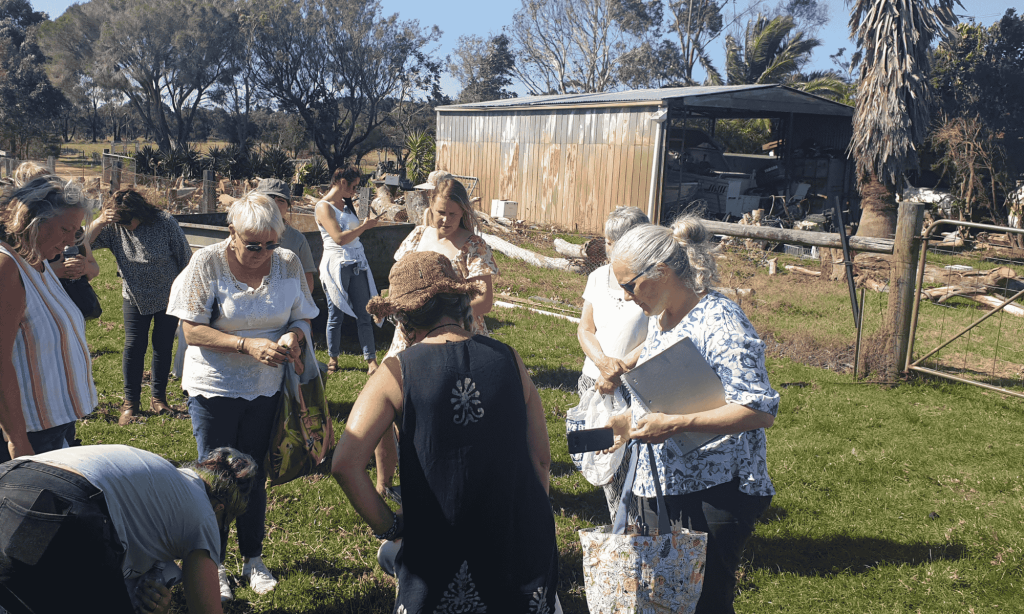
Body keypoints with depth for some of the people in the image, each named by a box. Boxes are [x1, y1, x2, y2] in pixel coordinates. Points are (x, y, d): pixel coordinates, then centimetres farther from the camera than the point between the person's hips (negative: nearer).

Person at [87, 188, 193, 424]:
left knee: (163, 346, 6)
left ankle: (158, 398, 20)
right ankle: (130, 402, 9)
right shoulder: (115, 228, -10)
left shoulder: (165, 223, -16)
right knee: (133, 346, -2)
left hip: (169, 297, -1)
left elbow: (185, 257, -8)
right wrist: (99, 222, -30)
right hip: (134, 298, 2)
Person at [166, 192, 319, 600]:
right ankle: (213, 564, 27)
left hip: (265, 388, 3)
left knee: (254, 474, 14)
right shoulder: (207, 263, -13)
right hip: (213, 387, -2)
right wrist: (248, 344, -27)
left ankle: (253, 558, 31)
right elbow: (192, 330, -15)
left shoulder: (288, 263, -3)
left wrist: (293, 337, -19)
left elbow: (302, 318, 5)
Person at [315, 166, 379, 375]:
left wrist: (366, 224, 10)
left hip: (357, 264, 7)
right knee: (336, 315, 4)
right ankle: (333, 359, 20)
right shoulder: (324, 207, -9)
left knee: (364, 315, 3)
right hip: (336, 265, -7)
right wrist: (364, 226, -10)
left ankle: (371, 360, 5)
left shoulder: (346, 205, 15)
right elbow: (339, 238, -17)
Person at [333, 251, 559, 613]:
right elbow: (541, 460, 2)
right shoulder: (508, 360, -5)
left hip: (437, 552, -1)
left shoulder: (395, 373, -10)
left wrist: (388, 526, -4)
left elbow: (346, 465, -17)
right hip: (520, 543, 2)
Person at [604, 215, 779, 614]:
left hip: (715, 494, -8)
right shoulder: (657, 318, 8)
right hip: (659, 486, 8)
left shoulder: (720, 321, -19)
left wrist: (675, 425, -29)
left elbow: (760, 411, -25)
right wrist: (632, 421, 5)